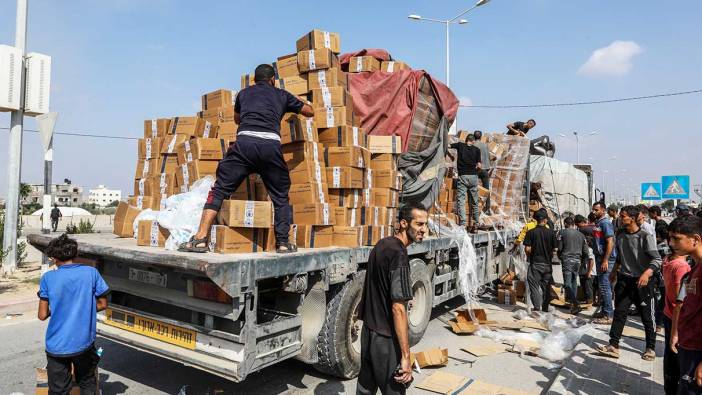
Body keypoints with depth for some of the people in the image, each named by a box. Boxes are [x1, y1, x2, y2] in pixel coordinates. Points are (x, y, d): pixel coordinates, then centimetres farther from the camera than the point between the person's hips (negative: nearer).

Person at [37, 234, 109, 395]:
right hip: (84, 343, 1)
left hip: (57, 346, -1)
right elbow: (102, 304, 1)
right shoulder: (91, 273, -6)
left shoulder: (48, 278, -8)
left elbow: (42, 315, -5)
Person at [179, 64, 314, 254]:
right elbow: (310, 111, 34)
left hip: (244, 141, 0)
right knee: (281, 196, 15)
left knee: (219, 190, 6)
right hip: (271, 145, 0)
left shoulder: (244, 93, 28)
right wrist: (297, 104, 56)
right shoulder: (282, 95, 25)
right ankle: (283, 242, 16)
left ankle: (200, 239, -1)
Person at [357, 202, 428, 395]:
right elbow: (398, 309, -26)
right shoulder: (399, 254, -22)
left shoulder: (381, 245, 5)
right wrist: (406, 357, -24)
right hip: (386, 337, -8)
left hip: (368, 330, 8)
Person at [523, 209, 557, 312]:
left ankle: (537, 308, -4)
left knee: (534, 286, 3)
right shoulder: (551, 233, -4)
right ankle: (545, 308, 22)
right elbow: (554, 249, -2)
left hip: (535, 263, -2)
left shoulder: (531, 232, -8)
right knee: (546, 287, 14)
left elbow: (527, 249, -11)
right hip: (547, 263, 2)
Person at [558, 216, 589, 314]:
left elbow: (559, 248, -6)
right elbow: (585, 251, 9)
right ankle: (572, 302, 23)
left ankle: (576, 304, -18)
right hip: (577, 261, 5)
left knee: (567, 283, -6)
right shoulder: (581, 234, 11)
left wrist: (560, 257, 12)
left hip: (567, 260, -5)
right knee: (574, 282, 17)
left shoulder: (562, 232, -3)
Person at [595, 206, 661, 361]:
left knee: (647, 317, 7)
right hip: (624, 280, 5)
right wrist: (615, 271, 23)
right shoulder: (620, 235, 5)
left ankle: (651, 348, 23)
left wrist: (646, 273, -34)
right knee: (619, 313, 5)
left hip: (642, 282, -5)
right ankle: (613, 345, 9)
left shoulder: (645, 236, -13)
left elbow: (657, 260, -18)